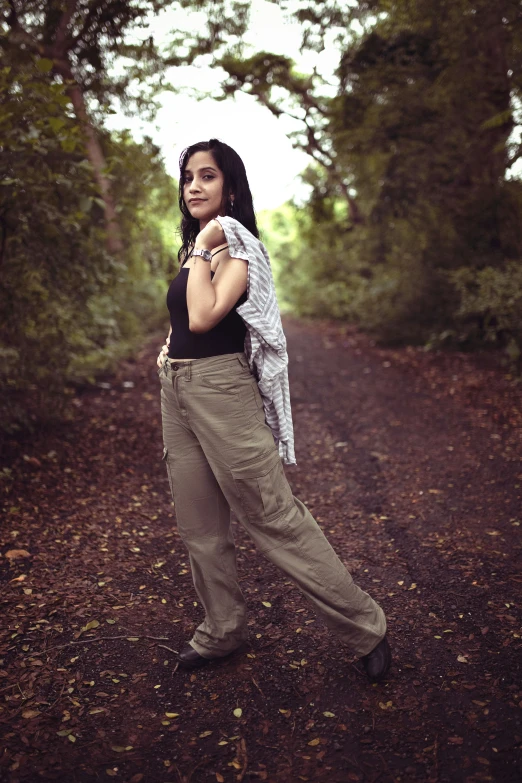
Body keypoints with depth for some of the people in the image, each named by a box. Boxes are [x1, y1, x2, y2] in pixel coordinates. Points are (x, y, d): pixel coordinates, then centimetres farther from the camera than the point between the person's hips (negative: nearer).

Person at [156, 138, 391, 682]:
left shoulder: (237, 249, -9)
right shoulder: (195, 250, 15)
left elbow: (203, 317, -25)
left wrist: (201, 246, -14)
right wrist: (170, 348, 9)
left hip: (220, 387, -8)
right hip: (176, 389, 8)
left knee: (272, 515, -5)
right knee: (199, 525, 13)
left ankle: (363, 626, 8)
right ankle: (221, 631, 29)